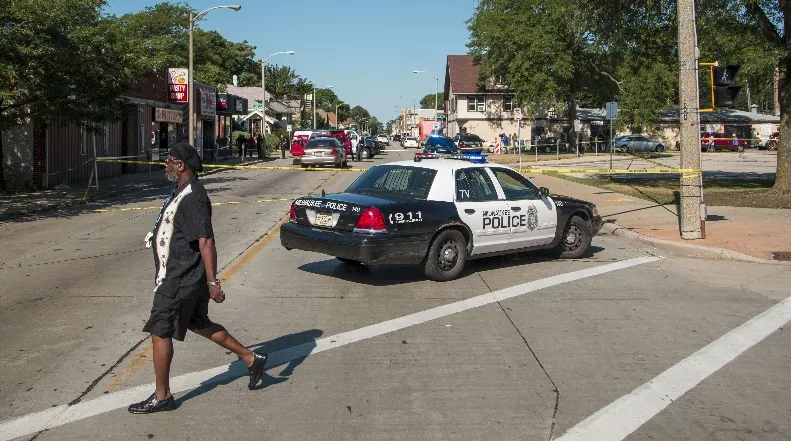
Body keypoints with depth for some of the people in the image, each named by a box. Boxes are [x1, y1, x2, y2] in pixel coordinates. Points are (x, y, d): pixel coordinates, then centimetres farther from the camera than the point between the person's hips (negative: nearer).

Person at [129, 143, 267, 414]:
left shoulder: (191, 197, -22)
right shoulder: (183, 192, 11)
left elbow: (206, 242, -27)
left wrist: (213, 282, -29)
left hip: (179, 282, -10)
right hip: (188, 279, 10)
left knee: (160, 333, 1)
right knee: (199, 324, 21)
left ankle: (162, 397, 13)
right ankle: (251, 360, 28)